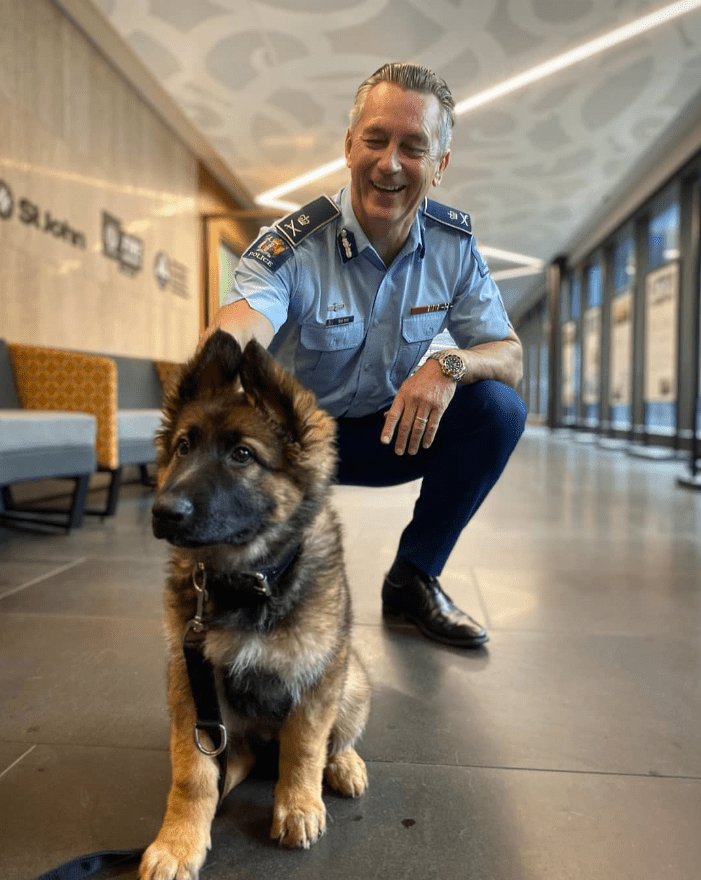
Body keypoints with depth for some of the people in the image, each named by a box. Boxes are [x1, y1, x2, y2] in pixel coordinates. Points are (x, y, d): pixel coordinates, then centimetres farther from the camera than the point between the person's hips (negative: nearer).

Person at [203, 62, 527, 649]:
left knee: (500, 408, -19)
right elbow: (238, 325, -42)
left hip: (390, 431, 4)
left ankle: (412, 581, -2)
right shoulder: (293, 246, -22)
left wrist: (450, 366, -31)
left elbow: (510, 358, -8)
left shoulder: (455, 244, -9)